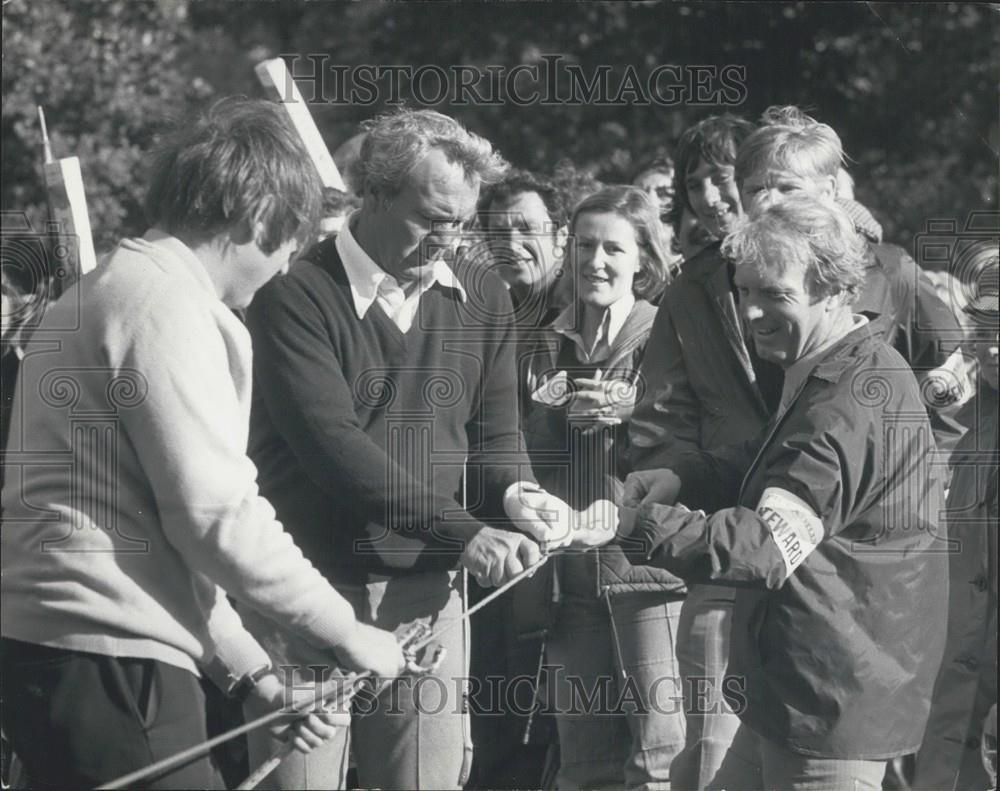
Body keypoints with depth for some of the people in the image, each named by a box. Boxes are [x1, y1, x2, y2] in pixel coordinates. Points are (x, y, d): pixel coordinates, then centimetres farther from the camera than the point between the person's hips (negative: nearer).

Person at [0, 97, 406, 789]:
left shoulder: (110, 292, 22)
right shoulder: (167, 305, -10)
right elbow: (218, 518, -16)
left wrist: (253, 675, 20)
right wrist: (346, 633, -5)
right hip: (110, 657, -10)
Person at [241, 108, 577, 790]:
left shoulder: (482, 299, 10)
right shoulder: (297, 295, -9)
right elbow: (330, 442, -18)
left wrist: (515, 494, -10)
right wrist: (463, 531, -23)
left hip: (428, 593, 4)